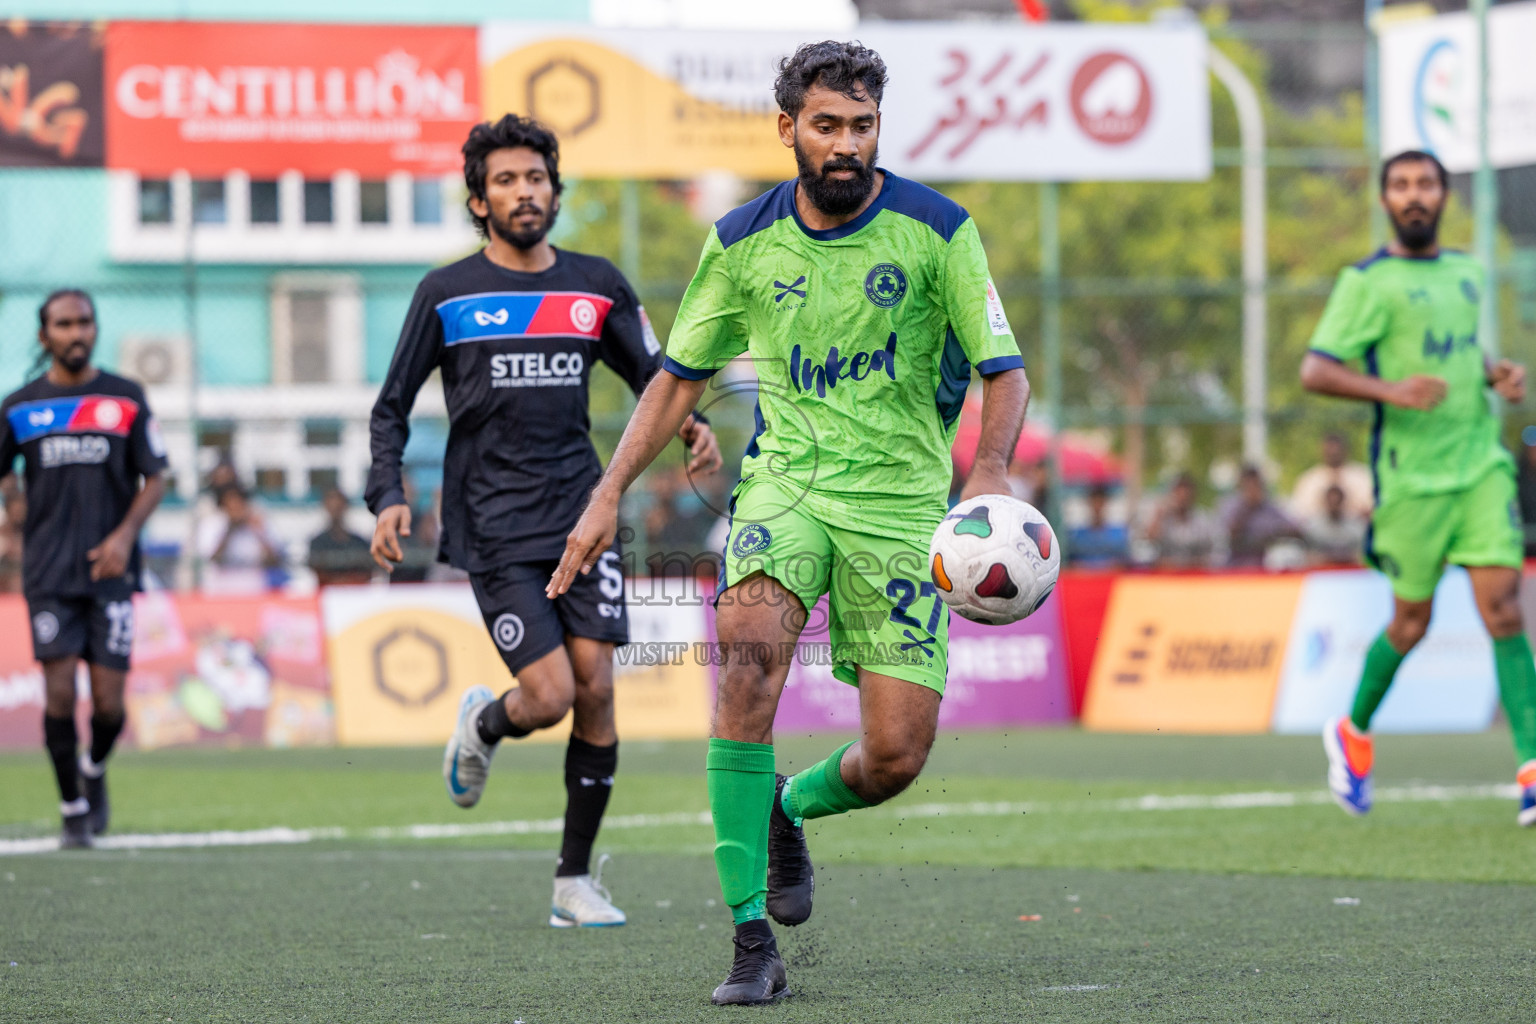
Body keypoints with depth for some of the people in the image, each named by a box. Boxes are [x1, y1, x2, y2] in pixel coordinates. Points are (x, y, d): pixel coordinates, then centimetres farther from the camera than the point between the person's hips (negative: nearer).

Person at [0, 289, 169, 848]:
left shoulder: (126, 399, 5)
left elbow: (154, 479, 7)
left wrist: (125, 534, -9)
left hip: (109, 571, 0)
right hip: (49, 573, 0)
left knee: (108, 704, -3)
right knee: (60, 696, -8)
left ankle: (94, 769, 29)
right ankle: (73, 808, 8)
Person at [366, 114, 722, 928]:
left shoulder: (597, 286, 9)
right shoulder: (448, 294, 1)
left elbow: (654, 377, 17)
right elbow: (393, 406, 6)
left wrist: (693, 426, -4)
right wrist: (388, 498, -9)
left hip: (582, 516, 3)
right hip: (493, 528, -3)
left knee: (595, 691, -6)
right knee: (550, 695, -14)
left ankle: (575, 878, 6)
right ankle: (481, 725, 24)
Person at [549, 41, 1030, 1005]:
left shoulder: (937, 230, -6)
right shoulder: (743, 240, 1)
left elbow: (1004, 369, -4)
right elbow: (681, 375, 12)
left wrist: (990, 471, -23)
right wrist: (610, 493, 5)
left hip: (901, 500, -1)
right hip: (786, 479, 1)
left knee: (894, 760, -9)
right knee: (749, 641, -31)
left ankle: (789, 808, 32)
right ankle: (752, 939, -26)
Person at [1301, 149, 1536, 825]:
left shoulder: (1464, 272, 14)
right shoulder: (1368, 282, -5)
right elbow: (1314, 371, -11)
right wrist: (1389, 391, -25)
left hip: (1481, 463, 4)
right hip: (1411, 475, -4)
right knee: (1411, 621, 5)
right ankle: (1352, 734, 32)